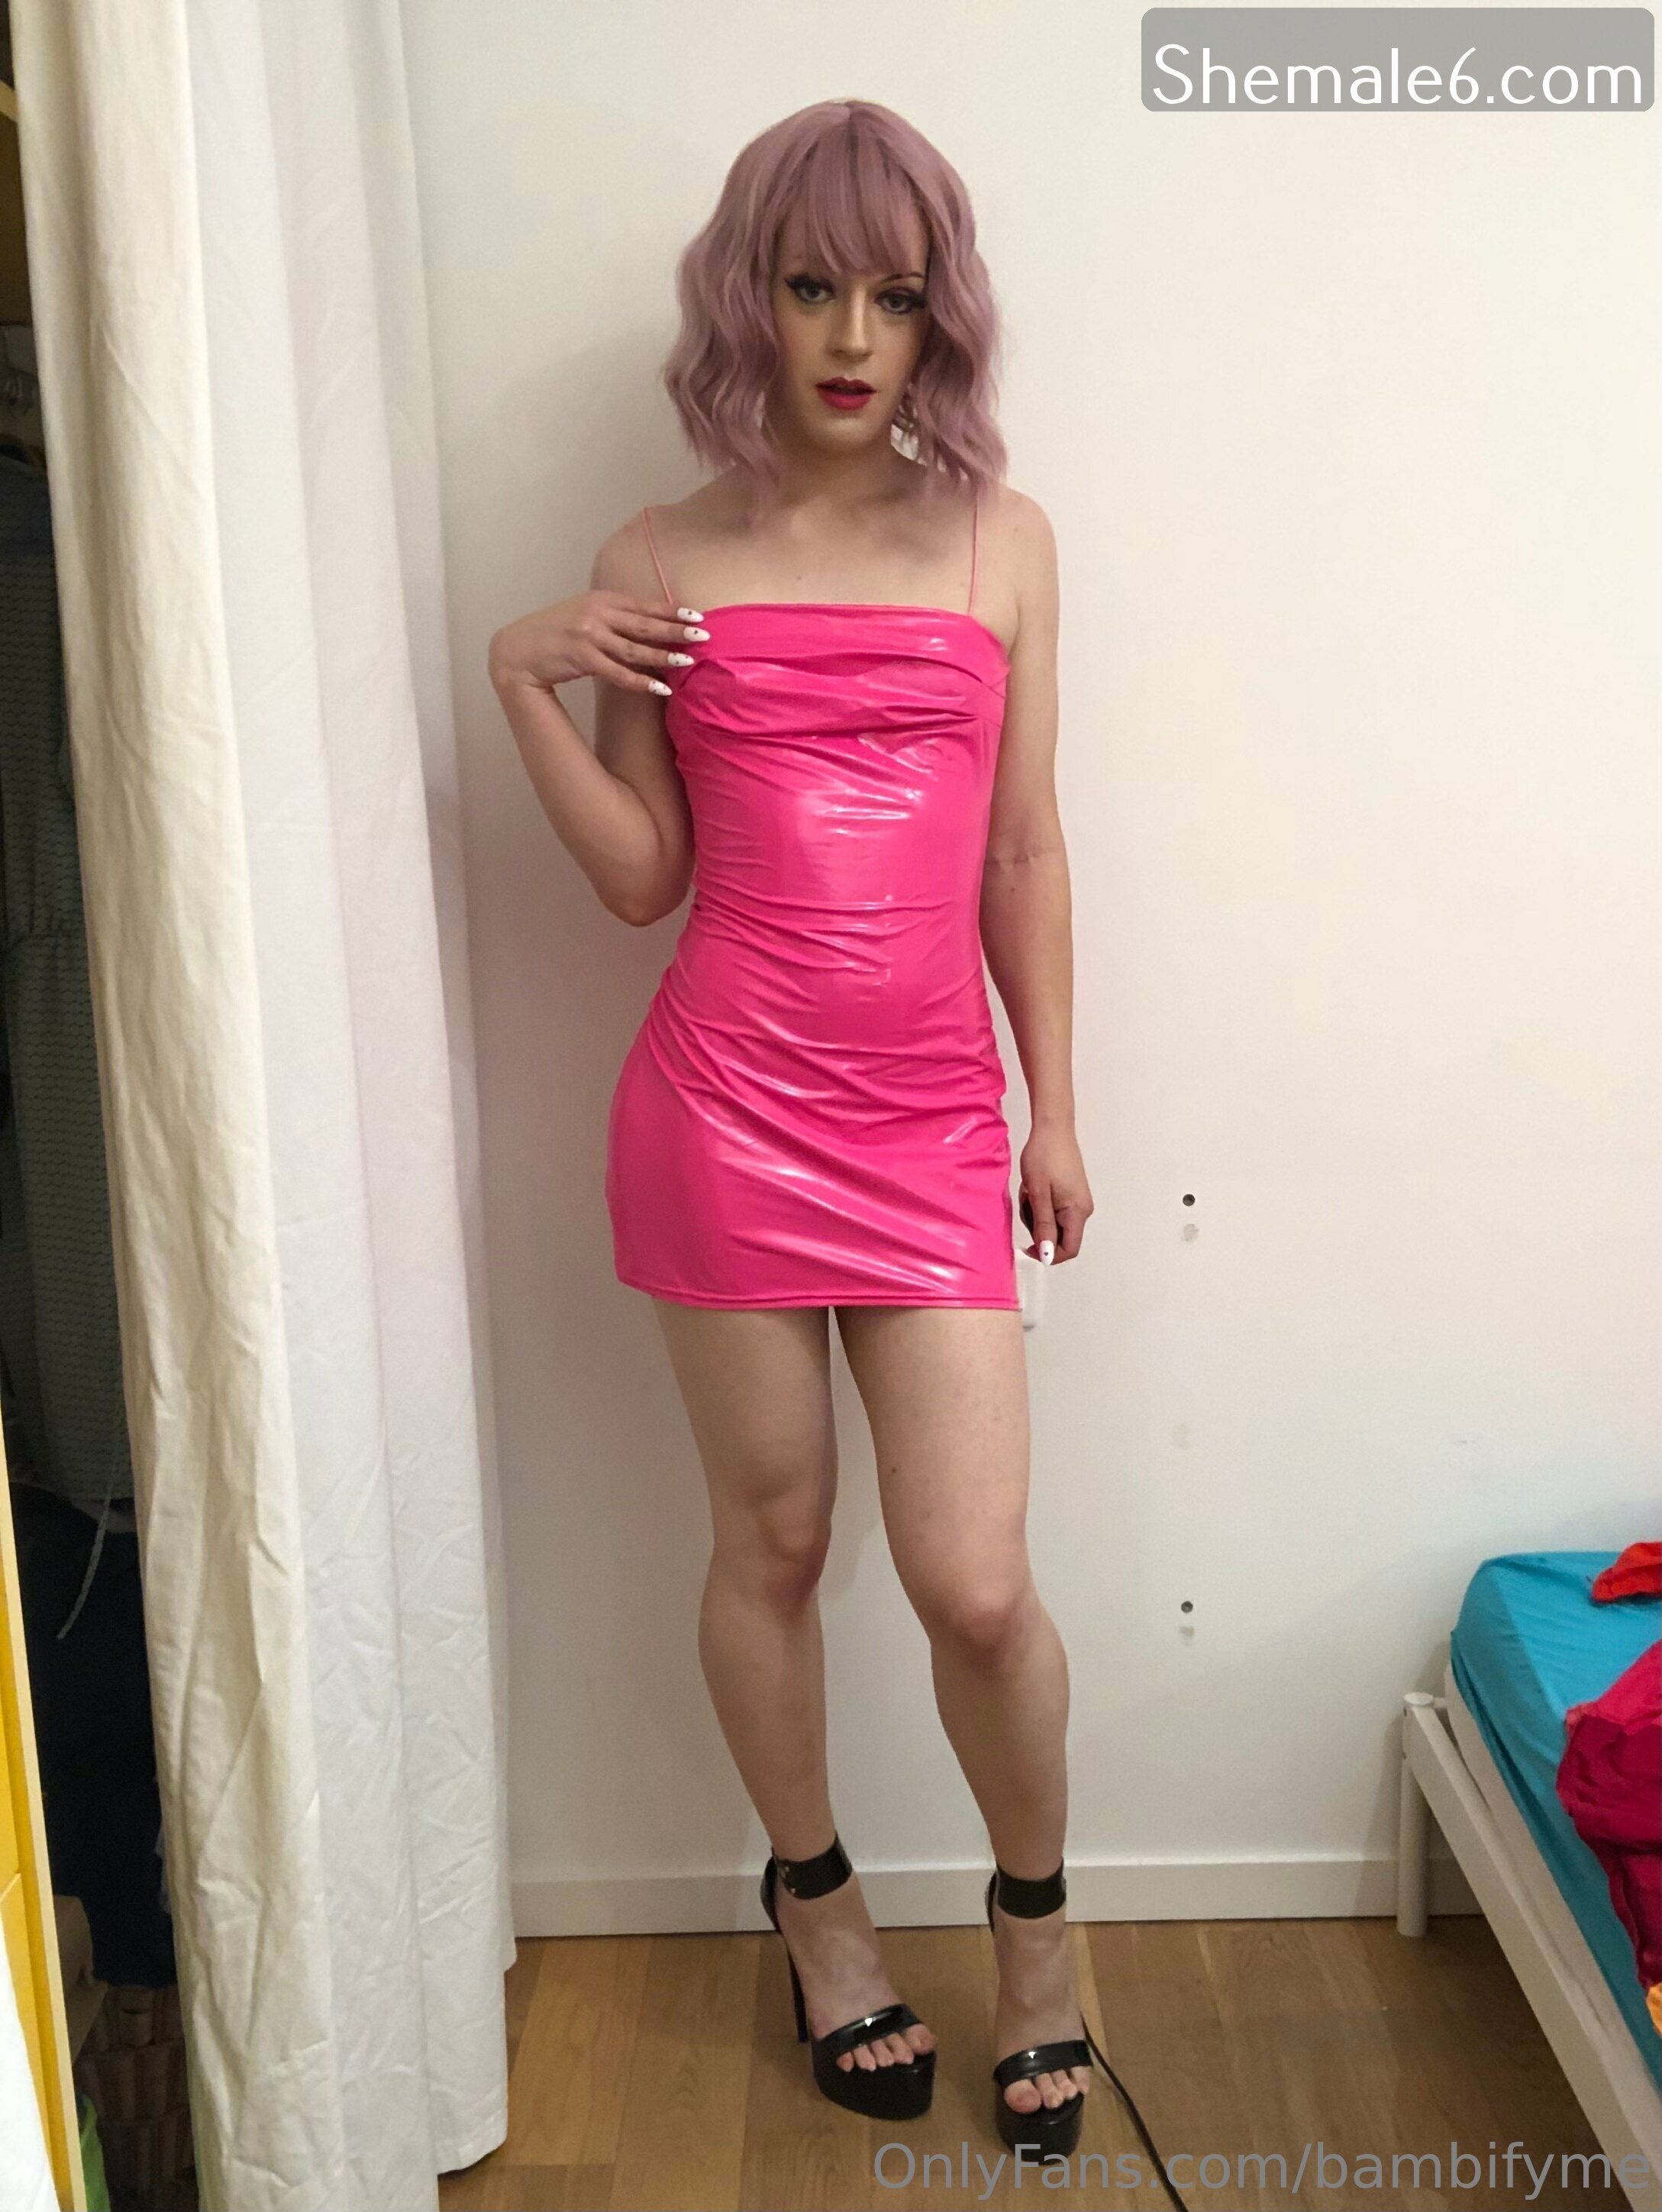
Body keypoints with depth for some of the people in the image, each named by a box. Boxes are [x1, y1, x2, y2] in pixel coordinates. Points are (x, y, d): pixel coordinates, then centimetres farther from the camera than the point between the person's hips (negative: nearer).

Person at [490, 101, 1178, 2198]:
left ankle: (1034, 1914, 31)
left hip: (933, 1122, 1)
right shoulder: (661, 561, 6)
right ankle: (818, 1898, 38)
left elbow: (1024, 854, 10)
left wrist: (1056, 1110, 9)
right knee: (770, 1538, 11)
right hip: (724, 1112, 0)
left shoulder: (1002, 541, 9)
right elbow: (641, 882, 5)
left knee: (977, 1581, -1)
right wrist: (523, 686, -7)